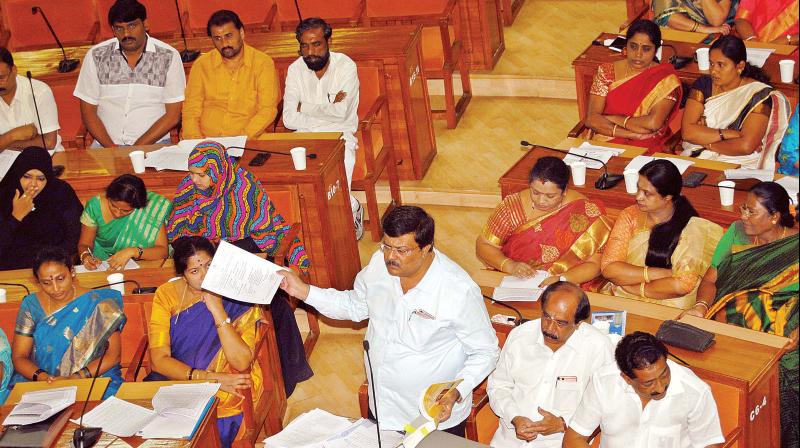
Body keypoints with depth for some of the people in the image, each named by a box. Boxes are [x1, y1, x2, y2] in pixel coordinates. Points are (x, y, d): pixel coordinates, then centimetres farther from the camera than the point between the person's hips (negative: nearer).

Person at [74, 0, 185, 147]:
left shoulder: (169, 57, 0)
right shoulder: (96, 56, 4)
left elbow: (173, 115, -2)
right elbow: (88, 112, 5)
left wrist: (137, 148, -12)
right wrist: (110, 147, -10)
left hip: (154, 143, 0)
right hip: (106, 143, 1)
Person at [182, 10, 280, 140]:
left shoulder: (263, 63, 3)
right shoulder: (201, 65, 10)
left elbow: (267, 109, -3)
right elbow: (191, 110, 8)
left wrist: (241, 139, -17)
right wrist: (195, 141, -10)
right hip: (207, 142, 2)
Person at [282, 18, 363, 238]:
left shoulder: (346, 66, -9)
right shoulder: (295, 69, 0)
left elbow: (341, 113, -20)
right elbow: (289, 119, -7)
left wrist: (305, 107, -9)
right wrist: (328, 107, -13)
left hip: (340, 135, -3)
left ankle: (351, 210, 7)